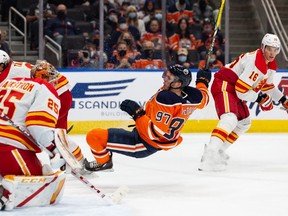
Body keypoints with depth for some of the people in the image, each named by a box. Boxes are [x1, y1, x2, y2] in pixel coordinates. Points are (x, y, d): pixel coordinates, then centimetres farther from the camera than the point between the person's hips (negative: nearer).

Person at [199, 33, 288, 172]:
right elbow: (241, 90, -26)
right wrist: (261, 99, -15)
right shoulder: (255, 63, -24)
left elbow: (267, 86, 27)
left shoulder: (271, 65, 9)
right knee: (230, 118, -31)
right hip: (224, 85, -11)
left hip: (234, 91, 11)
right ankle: (210, 154, -46)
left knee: (244, 122, 22)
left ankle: (218, 150, 24)